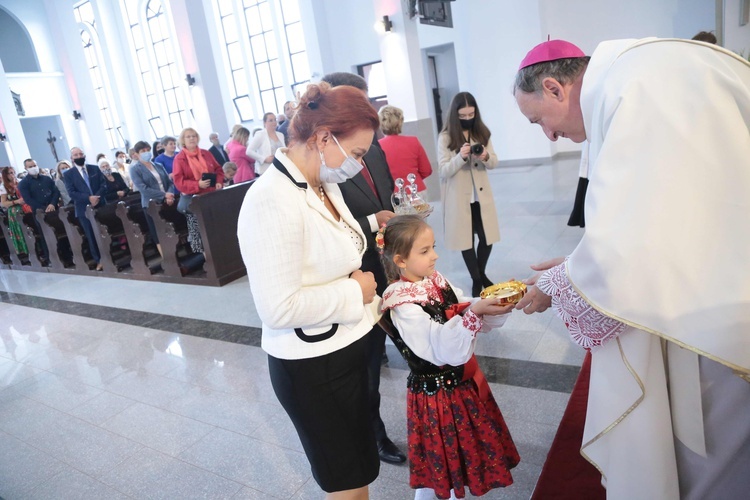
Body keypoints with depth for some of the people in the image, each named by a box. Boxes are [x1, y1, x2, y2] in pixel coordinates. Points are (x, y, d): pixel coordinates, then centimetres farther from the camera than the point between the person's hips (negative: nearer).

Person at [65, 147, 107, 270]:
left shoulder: (95, 168, 8)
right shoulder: (68, 174, 2)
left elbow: (103, 185, 1)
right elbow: (71, 193, -7)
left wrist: (97, 196, -16)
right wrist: (88, 198, -20)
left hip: (100, 206, 1)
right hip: (84, 209, -1)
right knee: (91, 236, 4)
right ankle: (99, 261, 11)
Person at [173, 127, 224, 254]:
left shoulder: (206, 153, 10)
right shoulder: (179, 158, -3)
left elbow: (218, 169, 15)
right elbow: (179, 181, -10)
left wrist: (219, 182, -4)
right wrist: (198, 184, -22)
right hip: (193, 199, -4)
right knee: (197, 230, -3)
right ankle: (200, 253, 4)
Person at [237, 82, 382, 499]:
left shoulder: (325, 186, 2)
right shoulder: (272, 201, -26)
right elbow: (279, 308, -29)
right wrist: (355, 293, -19)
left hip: (347, 348, 8)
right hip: (312, 367, -8)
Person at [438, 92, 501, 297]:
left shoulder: (482, 133, 4)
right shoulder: (445, 138, -8)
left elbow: (494, 163, 4)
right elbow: (444, 171, -12)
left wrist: (486, 157, -18)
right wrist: (461, 156, -28)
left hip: (482, 195, 4)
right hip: (459, 198, -3)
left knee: (487, 238, 7)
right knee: (467, 239, 6)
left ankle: (482, 274, 32)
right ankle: (476, 280, 23)